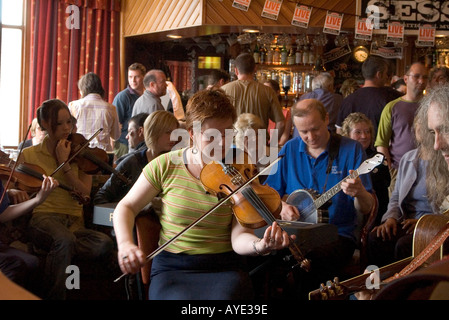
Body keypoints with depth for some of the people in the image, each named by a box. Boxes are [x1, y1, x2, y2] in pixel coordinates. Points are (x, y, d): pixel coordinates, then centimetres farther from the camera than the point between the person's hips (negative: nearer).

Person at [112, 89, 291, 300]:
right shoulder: (166, 166, 0)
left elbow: (239, 237, -10)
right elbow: (126, 207, 8)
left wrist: (260, 246, -33)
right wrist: (125, 243, -11)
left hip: (224, 268, 1)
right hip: (172, 268, 0)